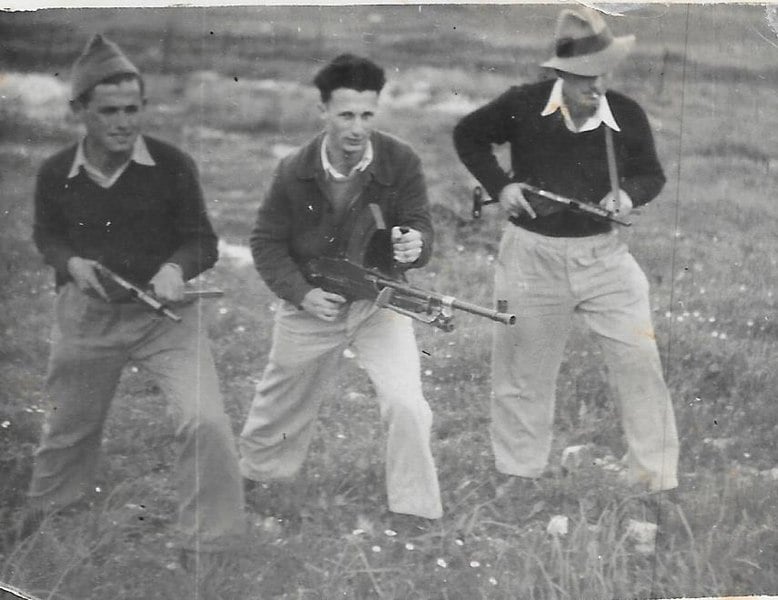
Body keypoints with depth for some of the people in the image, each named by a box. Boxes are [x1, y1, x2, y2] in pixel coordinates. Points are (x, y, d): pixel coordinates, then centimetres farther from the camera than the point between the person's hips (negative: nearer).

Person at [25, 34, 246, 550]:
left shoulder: (173, 167, -14)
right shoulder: (56, 175, -8)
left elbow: (203, 242, -4)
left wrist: (176, 268, -26)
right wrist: (70, 263, -11)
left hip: (165, 313, -2)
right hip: (86, 315, 2)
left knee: (206, 421, -19)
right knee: (69, 427, 20)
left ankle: (212, 542, 0)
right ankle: (48, 512, 51)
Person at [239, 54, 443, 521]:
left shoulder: (401, 163, -17)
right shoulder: (295, 173, -14)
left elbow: (422, 230, -13)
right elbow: (267, 242, -4)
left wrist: (413, 245, -38)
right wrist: (301, 293, -18)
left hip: (379, 303, -1)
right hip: (311, 307, 1)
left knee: (407, 405, -18)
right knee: (283, 405, 19)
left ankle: (415, 513, -2)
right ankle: (256, 475, 48)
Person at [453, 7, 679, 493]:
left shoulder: (627, 116, -7)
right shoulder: (523, 106, -10)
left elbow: (651, 173, 9)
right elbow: (468, 136, 7)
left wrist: (630, 194, -13)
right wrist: (499, 185, -7)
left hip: (602, 252, 1)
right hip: (532, 256, 0)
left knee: (639, 360, -5)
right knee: (524, 372, 11)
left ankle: (659, 479, 5)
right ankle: (518, 476, 28)